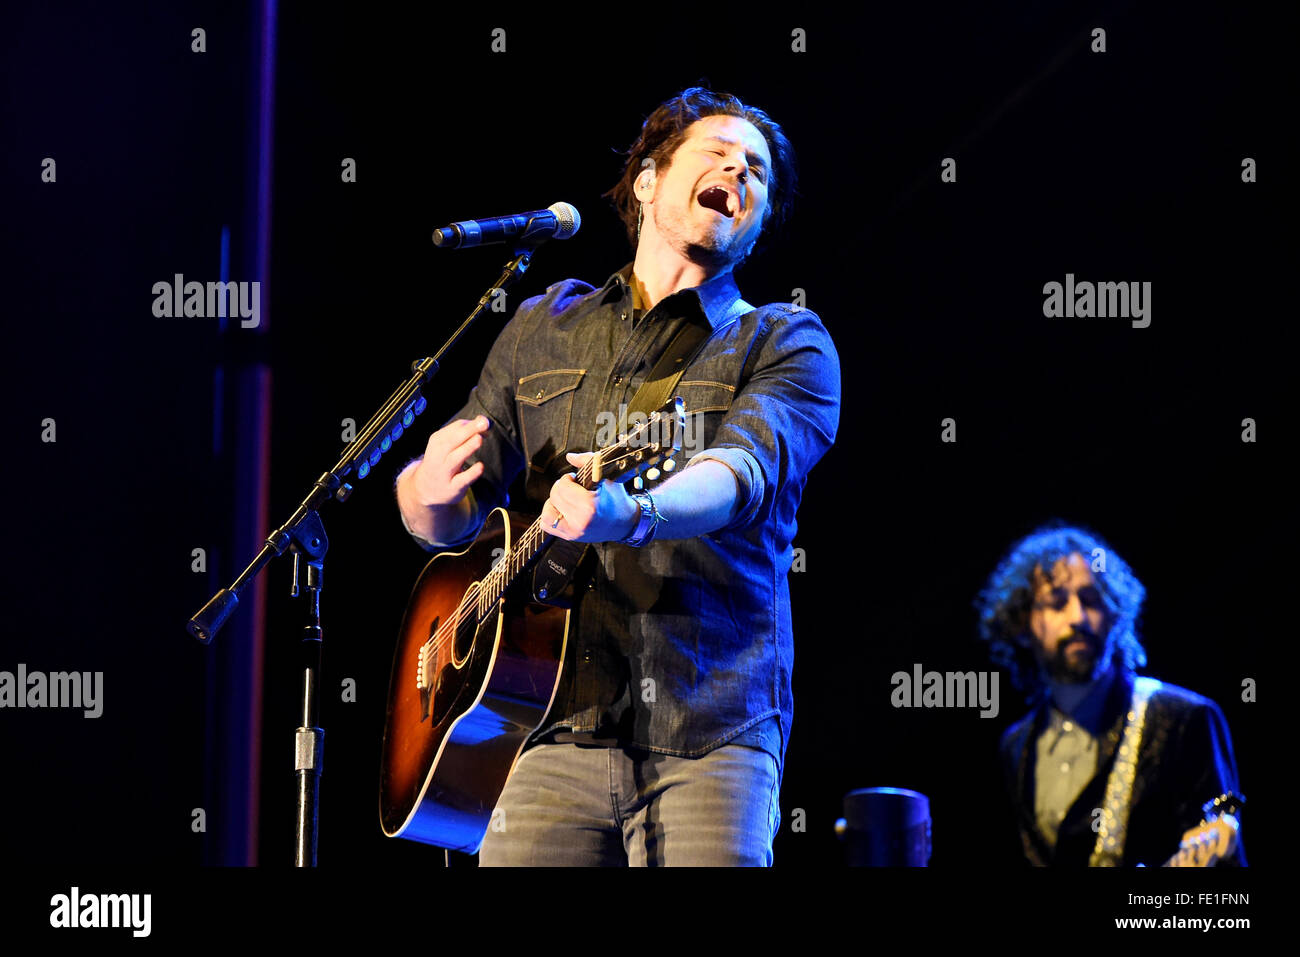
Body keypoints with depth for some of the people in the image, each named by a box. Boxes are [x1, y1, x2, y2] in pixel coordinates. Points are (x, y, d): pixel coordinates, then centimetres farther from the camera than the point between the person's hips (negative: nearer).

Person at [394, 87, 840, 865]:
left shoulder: (786, 345, 7)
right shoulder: (543, 329, 17)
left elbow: (742, 470, -15)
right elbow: (443, 523, 16)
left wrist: (633, 517, -36)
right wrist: (428, 489, -9)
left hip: (710, 735, -2)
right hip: (555, 721, 2)